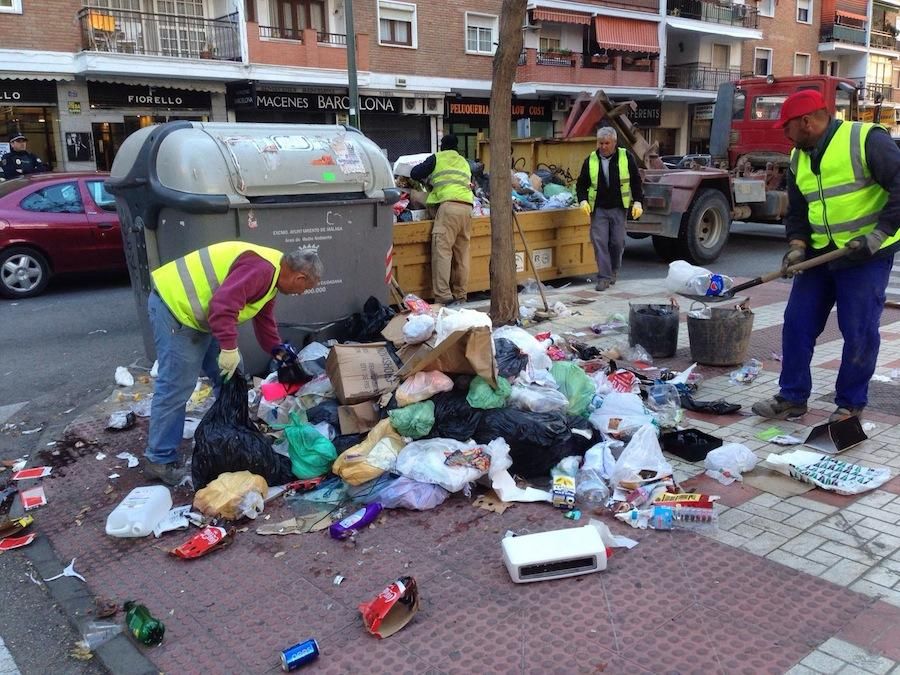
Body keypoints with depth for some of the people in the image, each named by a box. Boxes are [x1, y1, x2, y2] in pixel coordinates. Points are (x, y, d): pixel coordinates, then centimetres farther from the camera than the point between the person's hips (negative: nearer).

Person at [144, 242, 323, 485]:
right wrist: (229, 347, -31)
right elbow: (223, 304, -34)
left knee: (230, 376, 14)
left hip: (197, 311, 11)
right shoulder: (261, 269, -23)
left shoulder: (271, 274, 11)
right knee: (176, 387, -8)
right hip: (173, 305, -11)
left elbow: (264, 319, 22)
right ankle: (160, 460, 1)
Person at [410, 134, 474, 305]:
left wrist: (427, 179, 32)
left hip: (449, 204, -6)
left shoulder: (437, 158, 13)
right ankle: (460, 295, 12)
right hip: (467, 207, 6)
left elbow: (415, 173, 11)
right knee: (462, 253, 9)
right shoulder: (464, 162, 28)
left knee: (442, 250, -9)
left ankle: (443, 296, -17)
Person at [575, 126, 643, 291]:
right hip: (598, 209, 0)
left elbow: (636, 181, 6)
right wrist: (583, 200, -9)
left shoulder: (626, 157, -1)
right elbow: (581, 184, 8)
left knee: (618, 242, 3)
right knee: (600, 242, -5)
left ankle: (614, 271, 27)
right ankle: (604, 277, 0)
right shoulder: (591, 160, 2)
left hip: (618, 208, 0)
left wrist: (637, 202, -2)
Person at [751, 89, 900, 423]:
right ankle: (792, 397, 16)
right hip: (820, 254, 7)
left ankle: (851, 404, 15)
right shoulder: (799, 158, 10)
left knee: (859, 332, -2)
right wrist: (797, 246, -2)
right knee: (797, 323, 5)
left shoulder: (866, 139, -12)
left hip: (867, 255, -7)